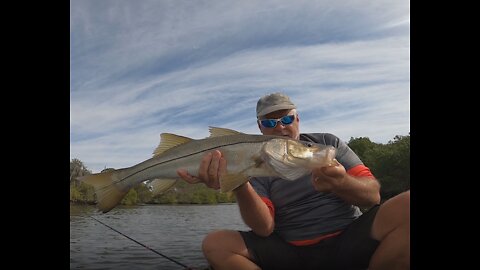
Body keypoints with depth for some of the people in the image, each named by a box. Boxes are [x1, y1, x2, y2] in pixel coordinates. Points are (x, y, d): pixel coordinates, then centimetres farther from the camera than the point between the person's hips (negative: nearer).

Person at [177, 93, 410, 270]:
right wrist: (239, 187, -30)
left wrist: (341, 183, -26)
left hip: (347, 242, 0)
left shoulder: (328, 143, 7)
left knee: (407, 206, -26)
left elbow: (373, 195, -2)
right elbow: (264, 228, -11)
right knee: (215, 244, -19)